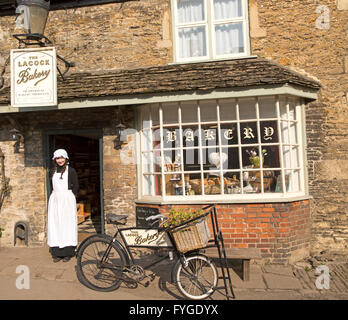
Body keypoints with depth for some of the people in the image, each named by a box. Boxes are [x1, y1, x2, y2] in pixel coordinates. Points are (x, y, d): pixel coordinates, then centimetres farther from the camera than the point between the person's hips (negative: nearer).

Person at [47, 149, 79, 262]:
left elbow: (76, 186, 0)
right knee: (55, 225, 2)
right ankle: (57, 253, 7)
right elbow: (52, 185, 20)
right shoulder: (53, 171, 13)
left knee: (67, 224, -3)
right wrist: (56, 196, 9)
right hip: (55, 199, 5)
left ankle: (68, 253, 2)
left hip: (67, 200, -4)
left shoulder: (71, 170, 0)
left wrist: (70, 197, -1)